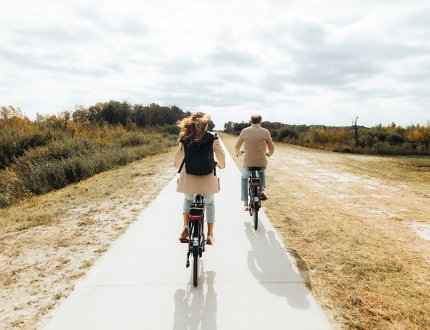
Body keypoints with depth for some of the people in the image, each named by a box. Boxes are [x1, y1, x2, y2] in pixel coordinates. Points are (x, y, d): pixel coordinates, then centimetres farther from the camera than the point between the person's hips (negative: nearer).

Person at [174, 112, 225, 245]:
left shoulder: (184, 139, 0)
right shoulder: (212, 138, -4)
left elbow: (178, 156, 2)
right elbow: (220, 155, -4)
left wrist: (178, 168, 21)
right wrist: (221, 165, 17)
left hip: (188, 176, 1)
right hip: (208, 177, -1)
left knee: (188, 200, 29)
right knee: (210, 203, 22)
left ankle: (185, 227, 10)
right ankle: (210, 235, 20)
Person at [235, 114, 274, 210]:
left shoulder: (245, 131, 0)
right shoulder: (265, 132, 0)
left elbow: (237, 146, 8)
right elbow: (271, 148, 9)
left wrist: (238, 153, 30)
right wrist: (268, 153, 32)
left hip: (248, 163, -1)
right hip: (262, 163, 1)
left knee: (244, 179, 25)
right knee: (262, 172, 37)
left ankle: (245, 204, 18)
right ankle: (263, 189, 17)